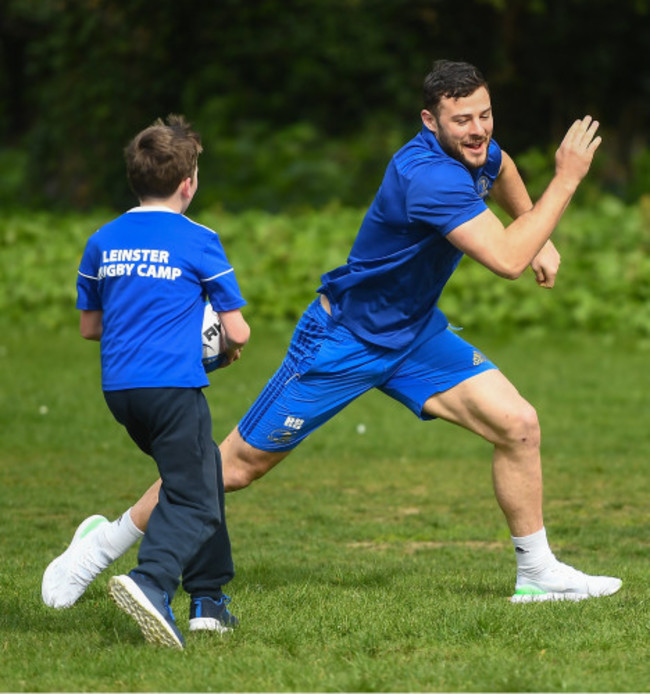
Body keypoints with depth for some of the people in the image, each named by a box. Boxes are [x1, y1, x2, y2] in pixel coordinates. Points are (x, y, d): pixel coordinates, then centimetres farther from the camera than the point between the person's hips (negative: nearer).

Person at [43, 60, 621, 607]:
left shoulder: (473, 151, -4)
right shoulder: (428, 176, -33)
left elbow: (500, 167, 25)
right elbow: (507, 261, -38)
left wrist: (540, 238, 19)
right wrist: (567, 179, -32)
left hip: (414, 334, 8)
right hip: (342, 338, -8)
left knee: (518, 424, -6)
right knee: (237, 466, -1)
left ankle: (537, 574, 11)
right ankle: (102, 548, 15)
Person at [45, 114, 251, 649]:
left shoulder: (103, 241, 10)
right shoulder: (199, 242, -4)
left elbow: (89, 326, 19)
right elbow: (237, 331, -2)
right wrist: (229, 346, 20)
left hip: (118, 386, 7)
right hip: (173, 384, -7)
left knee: (204, 471, 22)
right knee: (192, 499, -7)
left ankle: (209, 598, 23)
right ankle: (151, 582, -33)